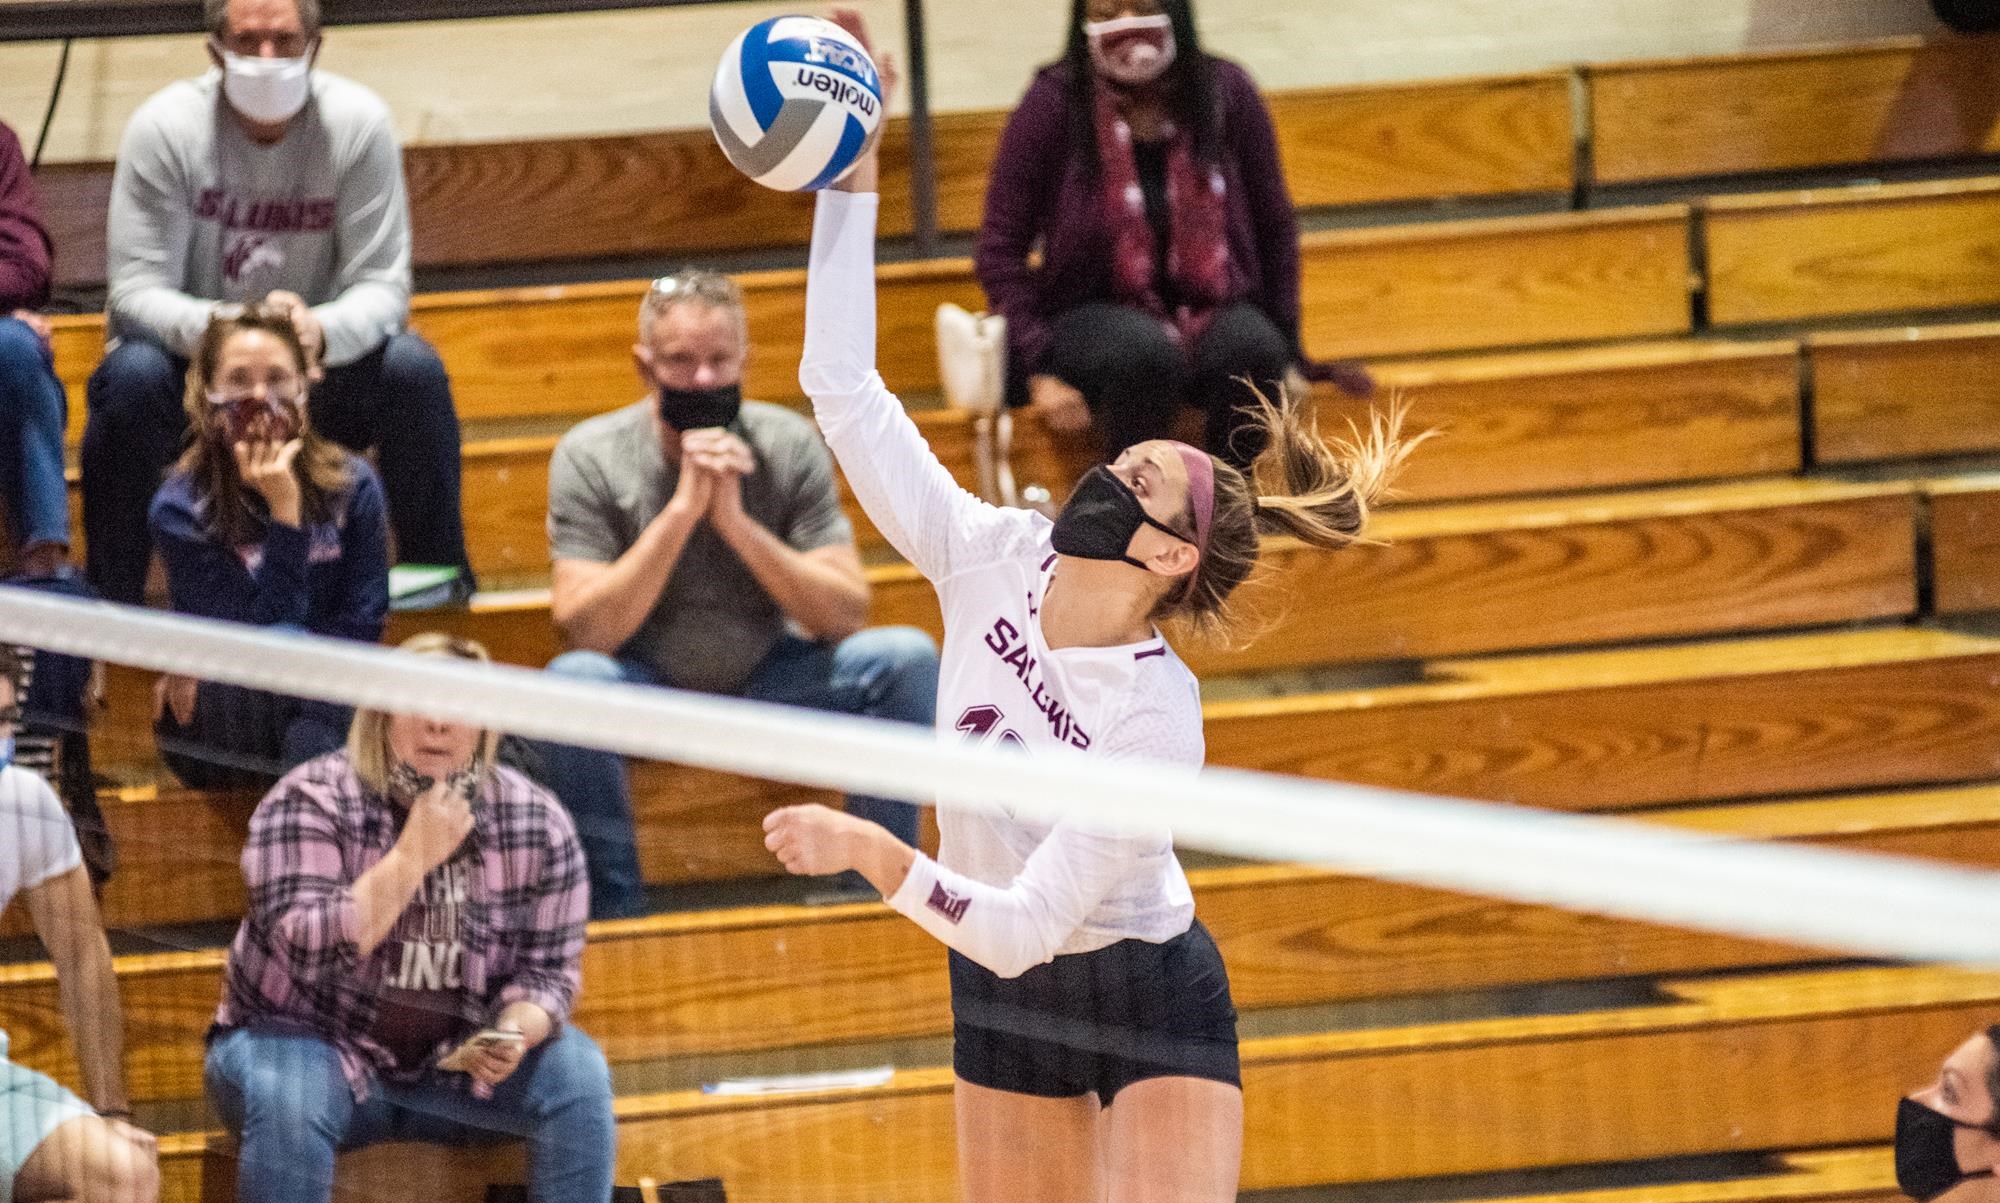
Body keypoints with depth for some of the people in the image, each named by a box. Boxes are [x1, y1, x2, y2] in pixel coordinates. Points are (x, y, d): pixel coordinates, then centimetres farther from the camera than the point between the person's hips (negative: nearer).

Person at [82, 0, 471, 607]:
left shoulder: (358, 122, -12)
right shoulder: (164, 127, -15)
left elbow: (382, 284, -14)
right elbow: (136, 290, -17)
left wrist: (321, 330, -38)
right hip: (191, 373, -1)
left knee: (414, 370, -26)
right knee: (134, 374, -34)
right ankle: (109, 597, -21)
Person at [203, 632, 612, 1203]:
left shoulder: (538, 824, -3)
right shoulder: (309, 803, -13)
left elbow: (546, 969, 2)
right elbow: (308, 952, -25)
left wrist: (514, 1032, -21)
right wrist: (414, 857, -28)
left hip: (457, 1060, 3)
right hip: (318, 1045, -3)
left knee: (578, 1076, -20)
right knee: (287, 1100, -35)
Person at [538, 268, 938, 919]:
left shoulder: (789, 445, -9)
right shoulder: (590, 457, -14)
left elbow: (846, 614, -14)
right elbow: (584, 628, -24)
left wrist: (737, 521, -27)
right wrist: (682, 509, -31)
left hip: (767, 679, 2)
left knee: (907, 658, -21)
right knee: (571, 679, -35)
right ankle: (613, 912, -20)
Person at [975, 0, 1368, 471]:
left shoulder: (1225, 91, -3)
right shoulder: (1055, 101, -9)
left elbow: (1274, 225, 8)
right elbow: (1000, 249, -4)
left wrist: (1285, 352, 4)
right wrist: (1039, 370, -13)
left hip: (1213, 313, 2)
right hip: (1094, 318, -2)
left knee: (1252, 345, -33)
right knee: (1146, 352, -37)